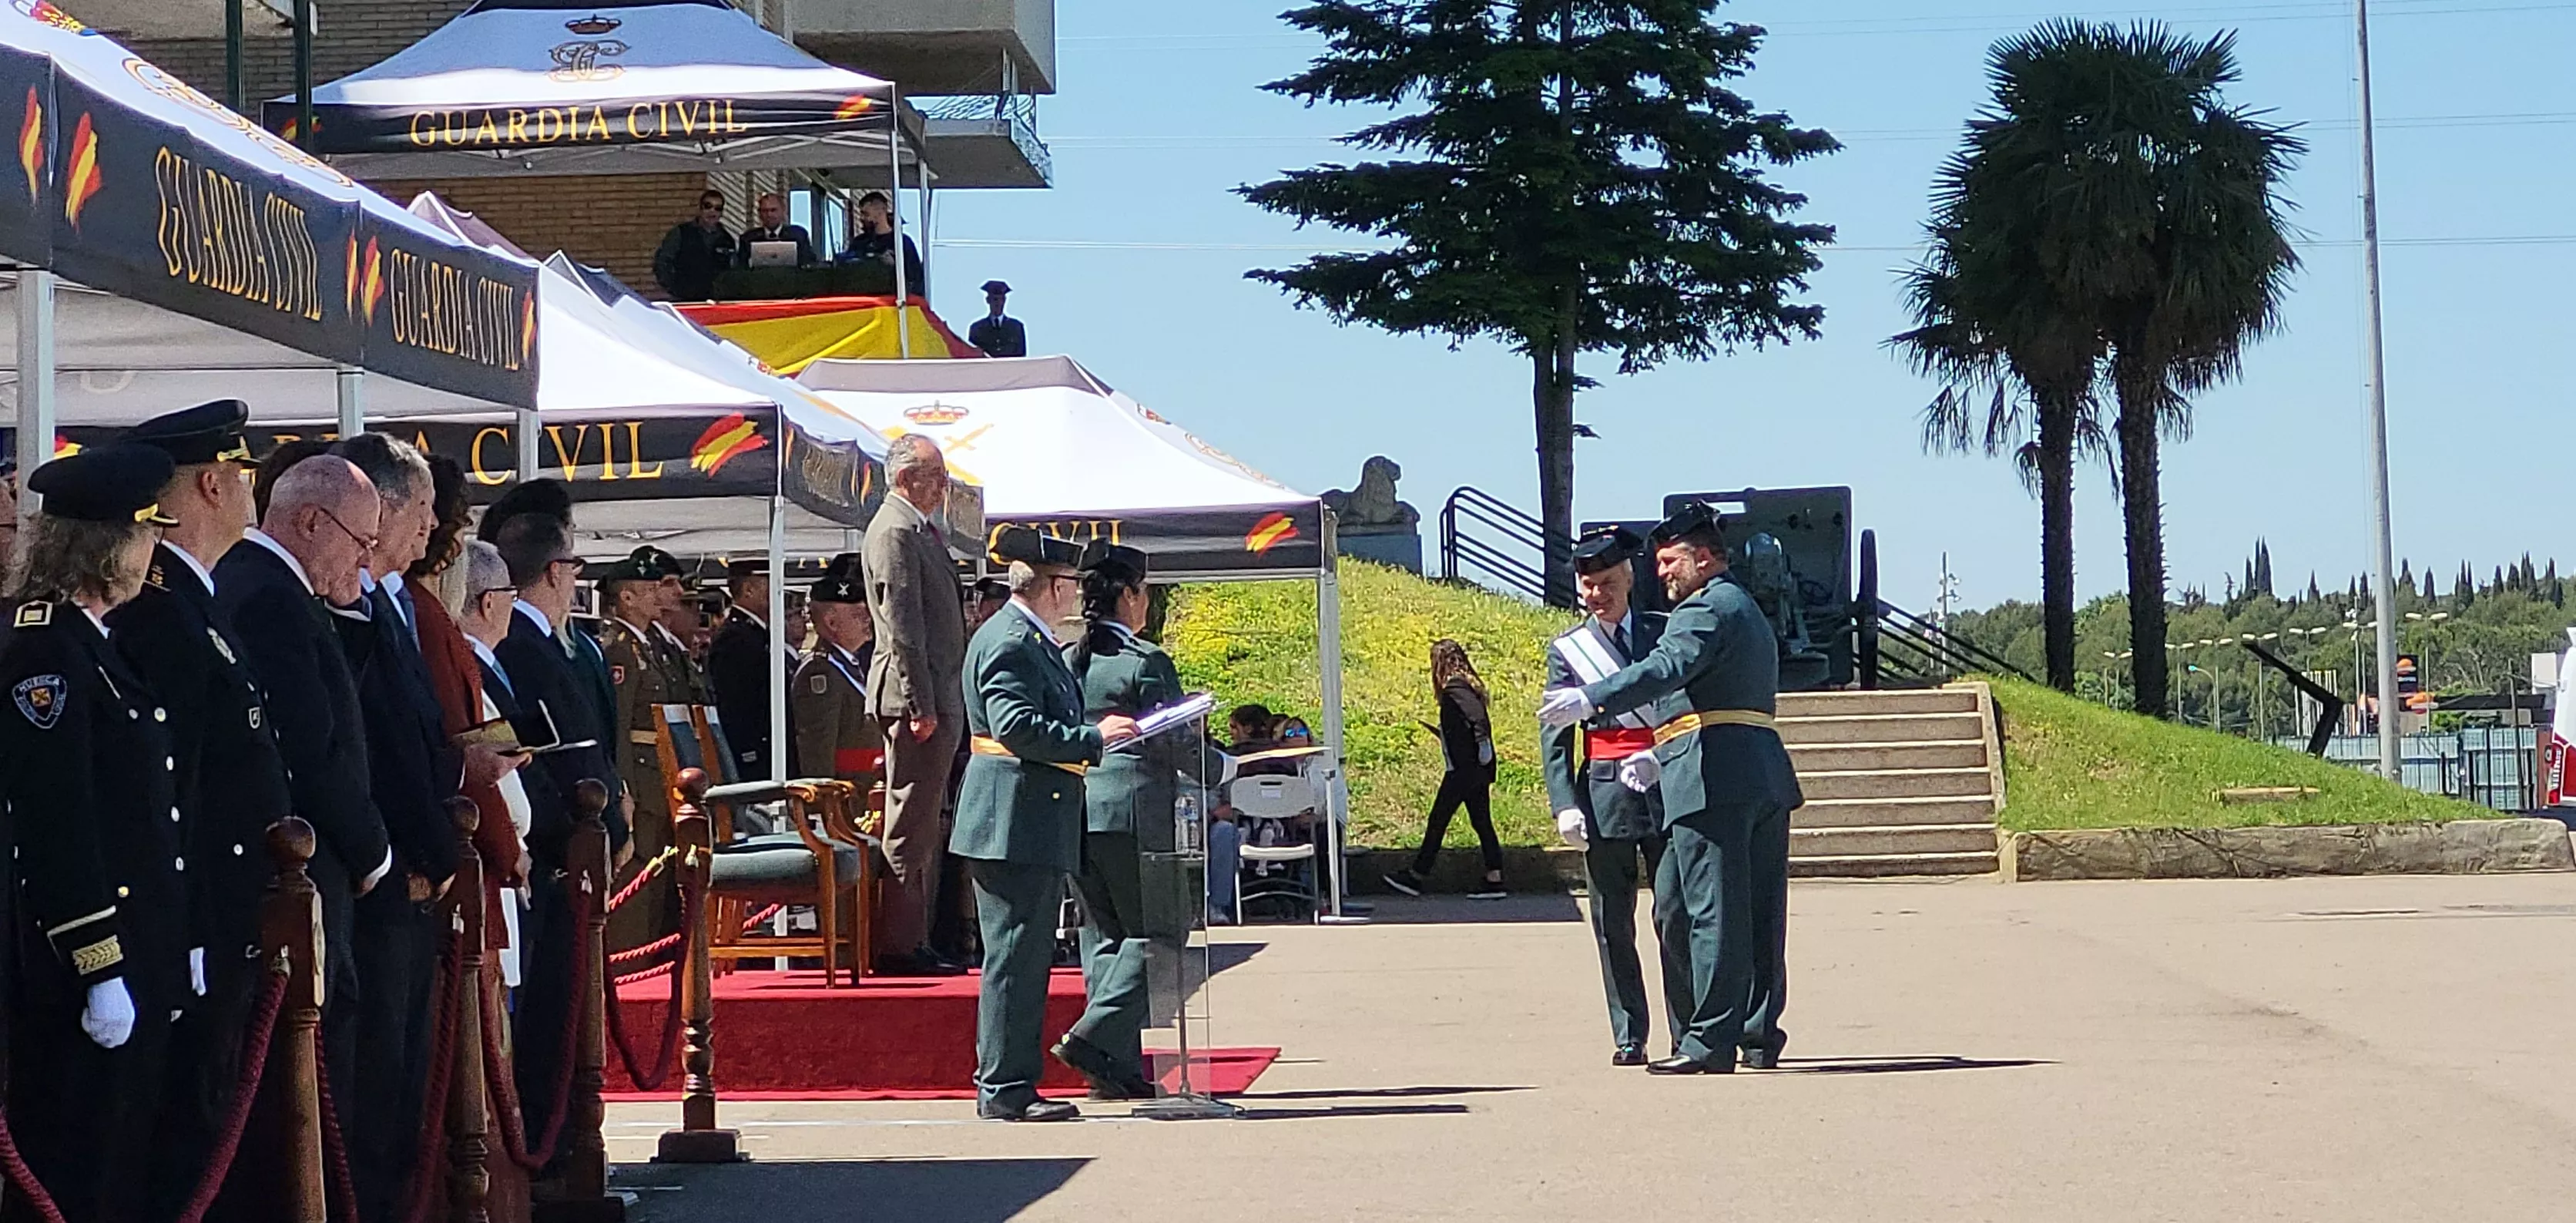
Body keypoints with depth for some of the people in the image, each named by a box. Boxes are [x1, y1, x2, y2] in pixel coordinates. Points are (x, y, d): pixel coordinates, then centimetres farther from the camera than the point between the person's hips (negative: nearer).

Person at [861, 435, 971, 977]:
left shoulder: (920, 530, 20)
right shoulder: (894, 531, -12)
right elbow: (902, 625, -18)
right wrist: (919, 704, -21)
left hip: (938, 699, 11)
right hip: (917, 697, -11)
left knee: (923, 823, 13)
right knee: (910, 824, -8)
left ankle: (913, 940, 19)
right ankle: (900, 945, -5)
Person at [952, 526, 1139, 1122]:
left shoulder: (1034, 641, 19)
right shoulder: (1010, 642, -14)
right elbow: (1016, 726, -24)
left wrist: (1097, 731, 16)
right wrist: (1093, 738, -22)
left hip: (1034, 827, 11)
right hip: (1014, 823, -11)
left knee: (1026, 956, 14)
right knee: (1015, 957, -7)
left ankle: (1005, 1082, 19)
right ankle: (1004, 1088, -3)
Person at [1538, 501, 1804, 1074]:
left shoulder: (1706, 609, -6)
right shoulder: (1749, 613, 27)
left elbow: (1668, 669, -25)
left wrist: (1591, 699, -34)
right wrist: (1660, 757, 24)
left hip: (1712, 780, -10)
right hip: (1766, 778, 10)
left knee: (1712, 910, -9)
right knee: (1758, 909, 9)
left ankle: (1709, 1042, -8)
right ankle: (1760, 1031, 12)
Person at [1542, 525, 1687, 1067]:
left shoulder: (1664, 632, 9)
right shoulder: (1566, 649, 6)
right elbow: (1555, 736, 2)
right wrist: (1565, 804, -9)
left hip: (1667, 787, 0)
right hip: (1604, 793, 0)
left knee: (1675, 915, -2)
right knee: (1612, 922, 2)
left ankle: (1689, 1034, 3)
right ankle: (1628, 1037, 8)